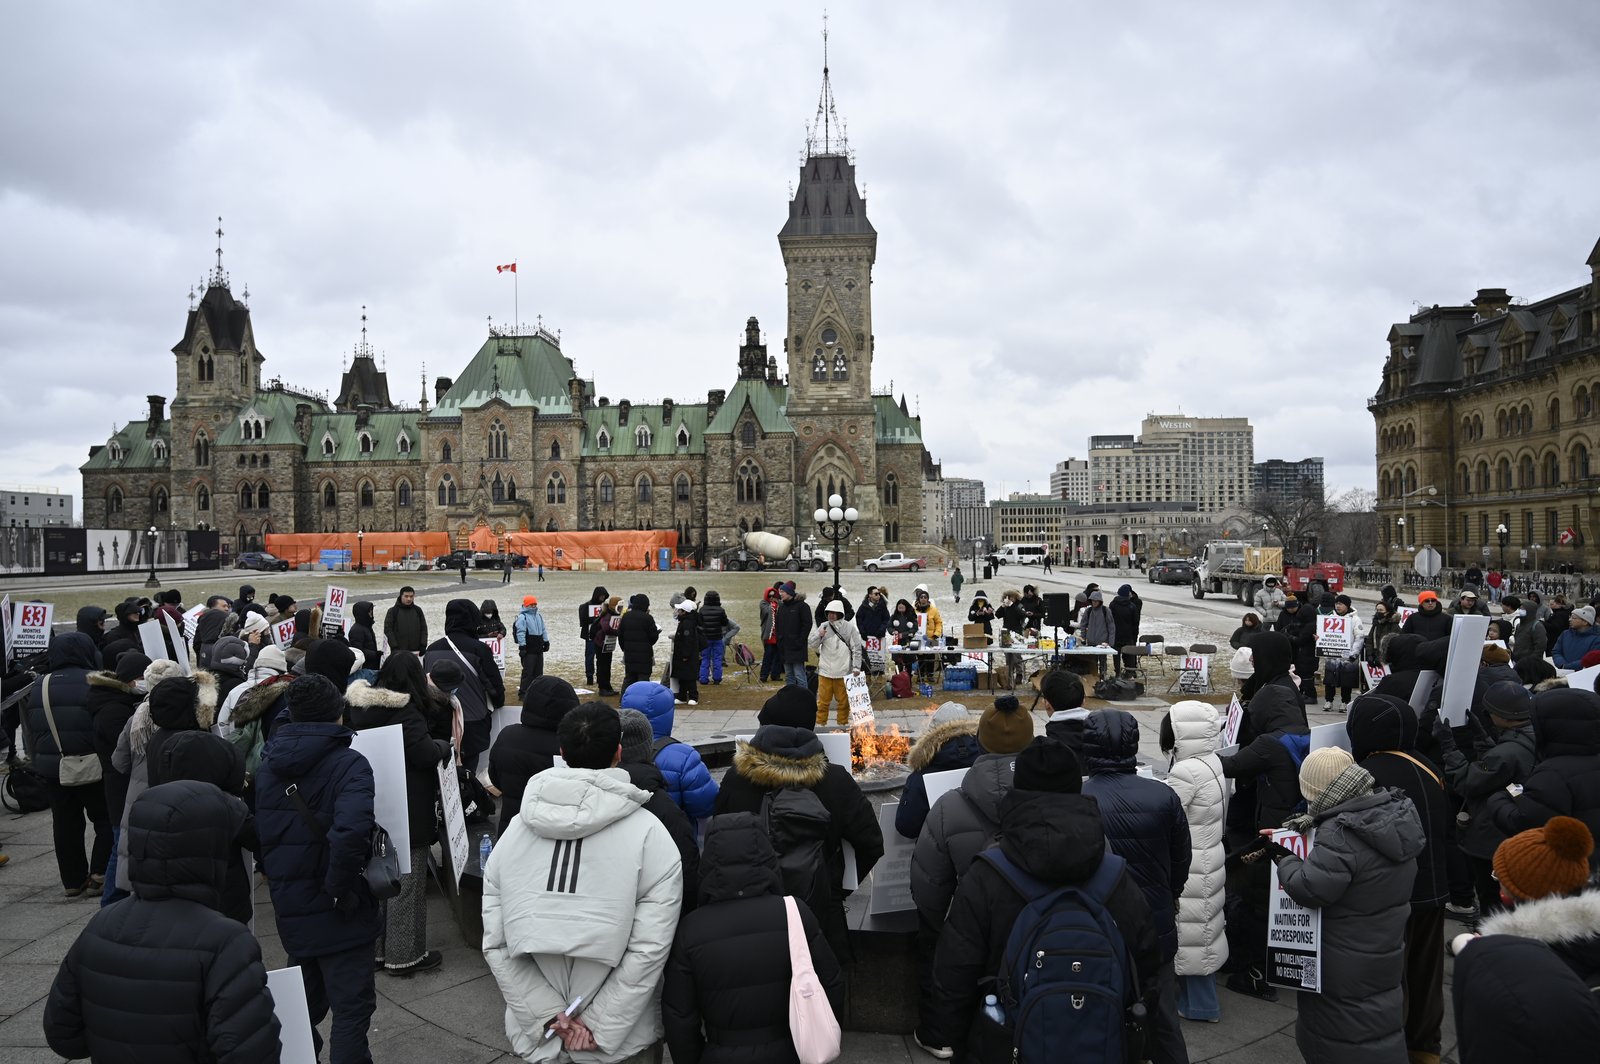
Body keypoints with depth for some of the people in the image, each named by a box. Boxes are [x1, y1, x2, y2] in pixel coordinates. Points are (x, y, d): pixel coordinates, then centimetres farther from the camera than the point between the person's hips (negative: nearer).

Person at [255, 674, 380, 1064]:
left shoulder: (268, 764, 5)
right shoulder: (347, 764, -18)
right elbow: (351, 831, -33)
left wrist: (273, 876, 15)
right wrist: (340, 888, -21)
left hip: (289, 906, 7)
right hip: (336, 912, -7)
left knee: (304, 1002, 26)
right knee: (351, 1005, 4)